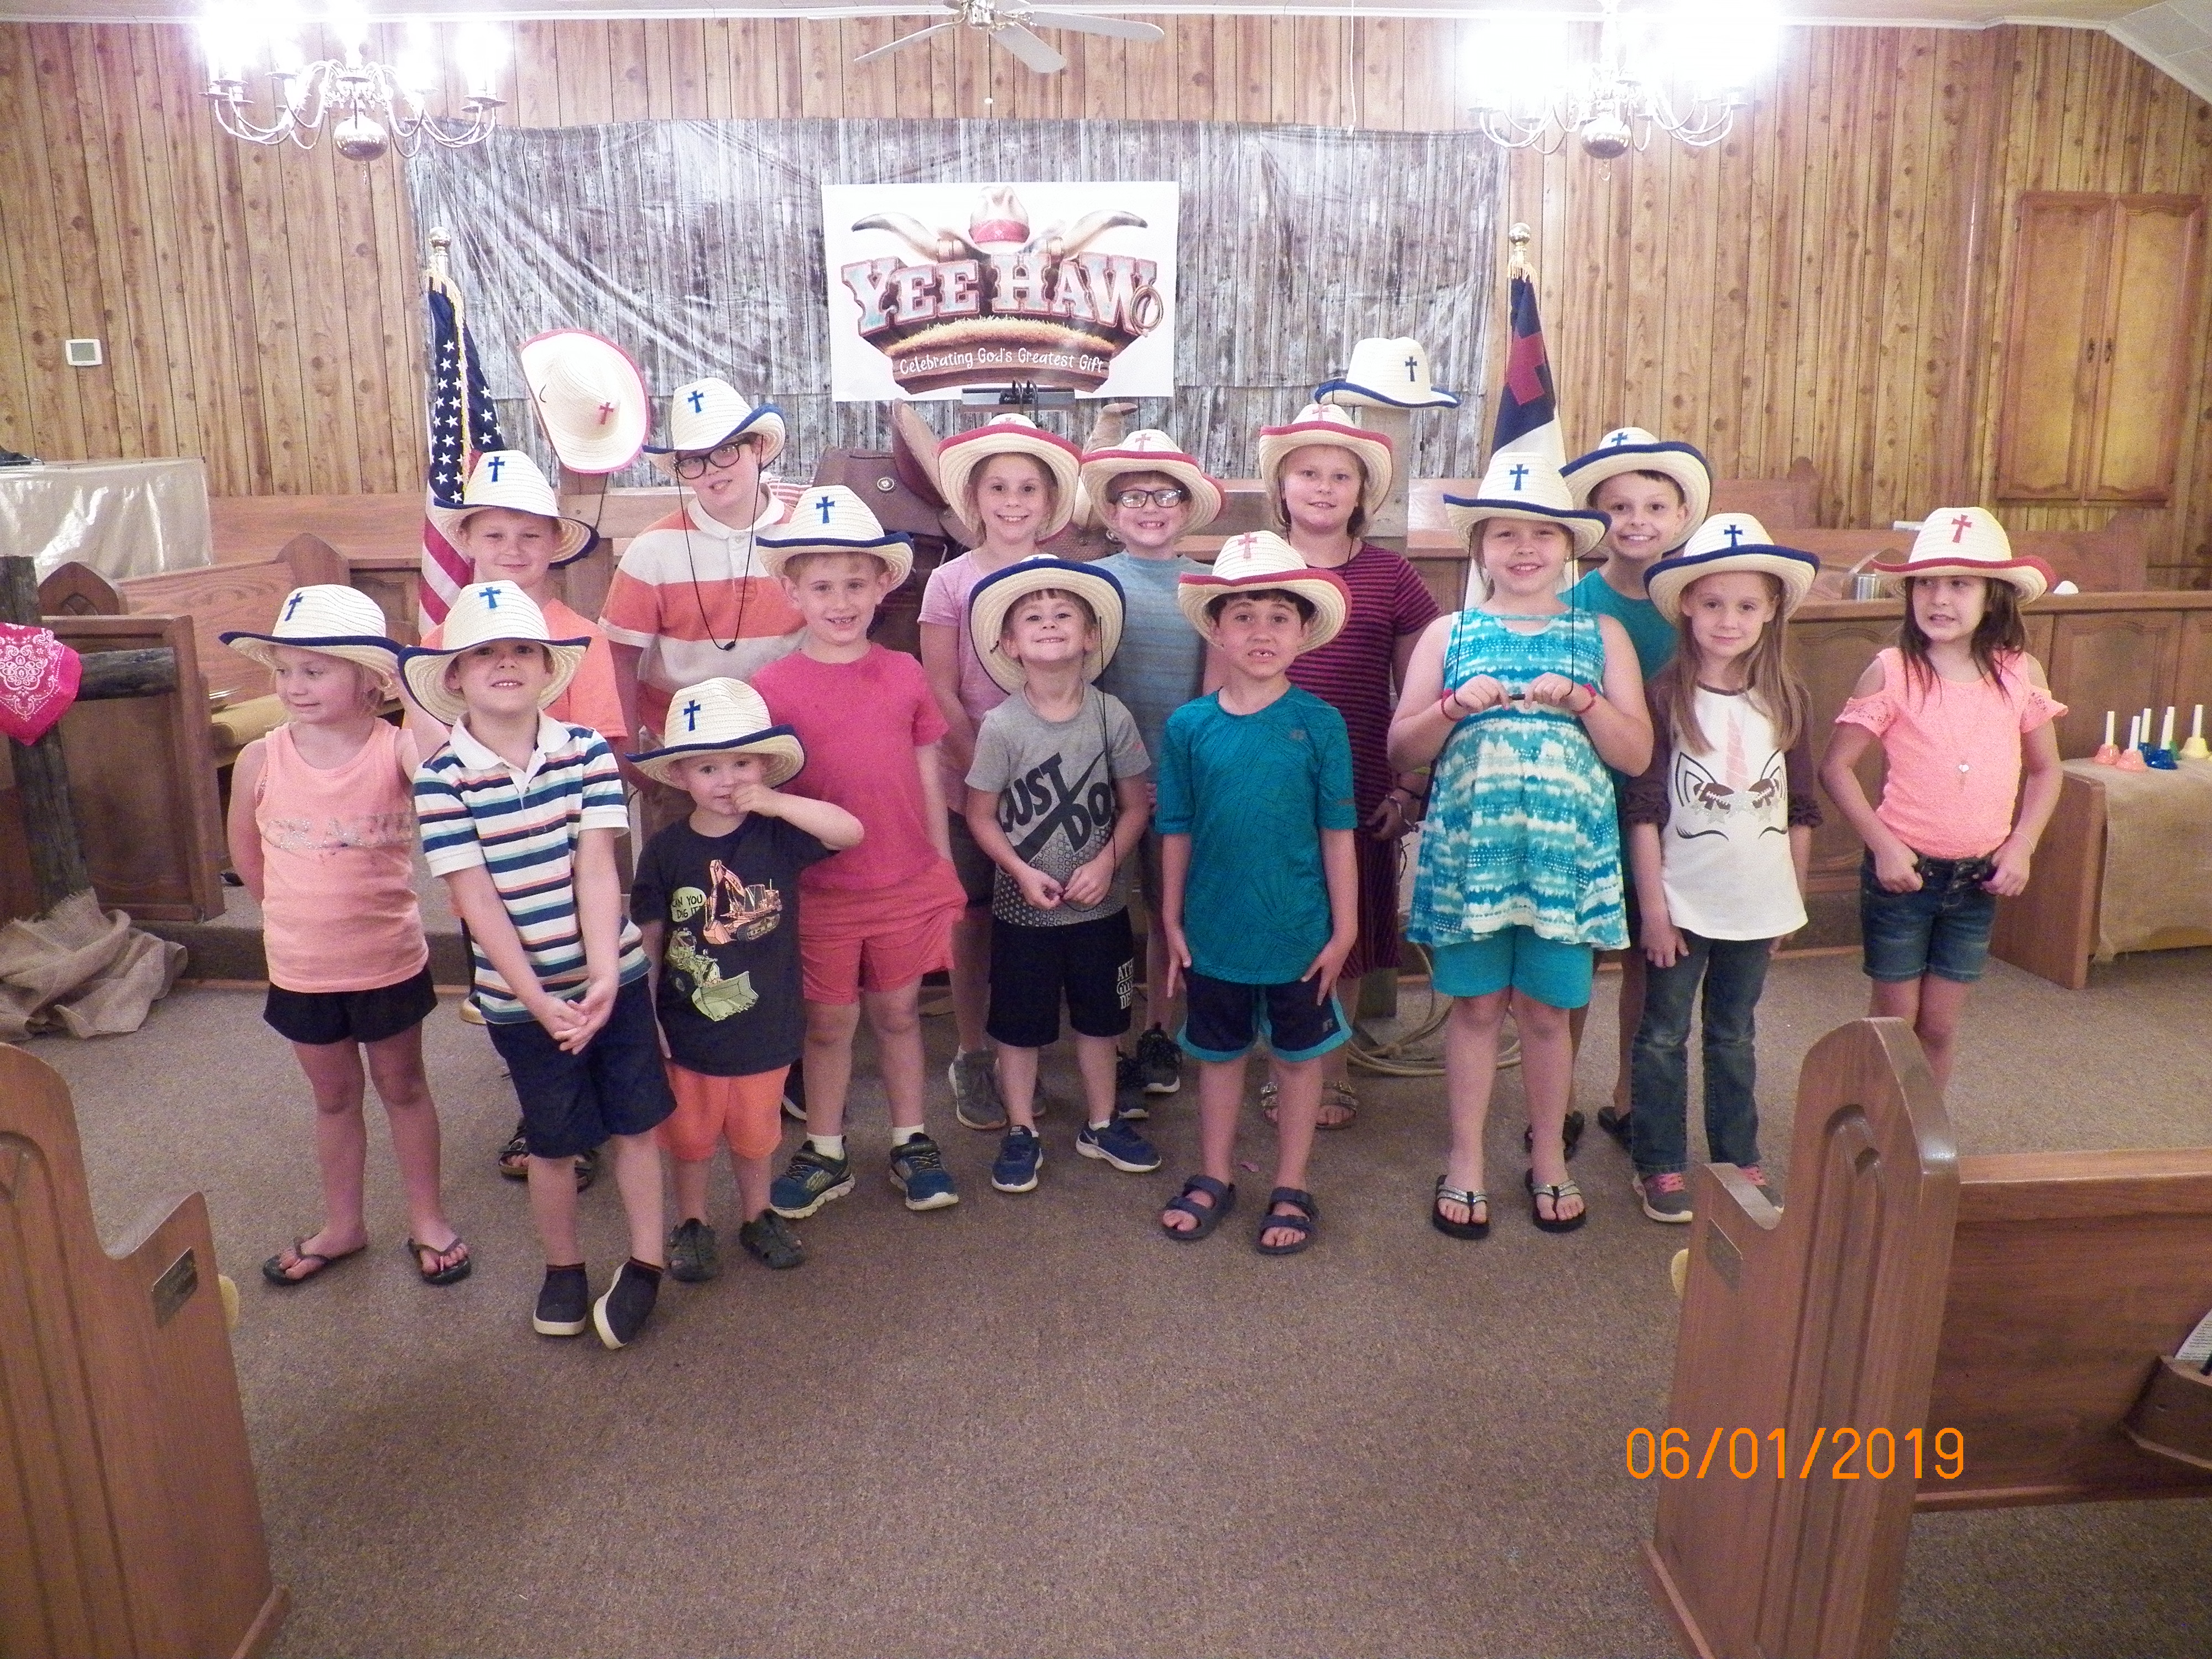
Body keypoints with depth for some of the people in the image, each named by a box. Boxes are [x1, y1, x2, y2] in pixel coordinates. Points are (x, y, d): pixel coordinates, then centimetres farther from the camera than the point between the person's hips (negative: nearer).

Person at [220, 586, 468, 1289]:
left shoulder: (398, 750, -17)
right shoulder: (261, 761, -10)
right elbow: (245, 854, 7)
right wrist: (303, 912, 11)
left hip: (390, 963, -2)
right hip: (300, 970, 3)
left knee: (403, 1088, 16)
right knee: (334, 1098, 20)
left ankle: (428, 1220, 32)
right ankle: (342, 1225, 37)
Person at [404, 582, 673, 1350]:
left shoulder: (587, 752, -6)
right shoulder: (441, 779, -10)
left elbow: (596, 867, -11)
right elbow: (476, 899, -12)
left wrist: (604, 975, -20)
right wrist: (539, 999, -17)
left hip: (614, 975, 1)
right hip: (519, 995, -1)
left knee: (635, 1122, 11)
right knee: (553, 1142, 13)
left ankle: (645, 1264, 28)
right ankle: (563, 1266, 36)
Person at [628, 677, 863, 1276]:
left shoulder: (778, 834, -10)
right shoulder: (666, 851, -10)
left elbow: (850, 831, -25)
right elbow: (648, 940, -4)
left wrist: (774, 802, -29)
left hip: (765, 1027, 0)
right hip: (687, 1029, 0)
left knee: (756, 1134, 19)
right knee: (689, 1136, 17)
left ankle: (757, 1215, 43)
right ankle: (691, 1223, 40)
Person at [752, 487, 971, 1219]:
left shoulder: (905, 674, -1)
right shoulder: (774, 687, -8)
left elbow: (928, 777, 6)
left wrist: (944, 870, 9)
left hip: (908, 885, 2)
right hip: (820, 891, -1)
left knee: (898, 1013, 15)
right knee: (829, 1022, 13)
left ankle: (912, 1142, 31)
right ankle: (825, 1152, 30)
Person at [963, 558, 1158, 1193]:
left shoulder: (1111, 716, -9)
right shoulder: (1001, 725, -12)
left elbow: (1136, 805, -2)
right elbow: (981, 815, -7)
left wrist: (1105, 863, -15)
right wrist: (1022, 871, -19)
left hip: (1100, 903, 2)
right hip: (1023, 906, -2)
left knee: (1099, 1018, 17)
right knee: (1020, 1025, 11)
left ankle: (1101, 1124, 36)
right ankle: (1021, 1133, 30)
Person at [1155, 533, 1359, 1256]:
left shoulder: (1319, 723, -9)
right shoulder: (1188, 726, -5)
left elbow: (1338, 834, -6)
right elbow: (1177, 834, 1)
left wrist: (1344, 928, -5)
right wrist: (1173, 923, 2)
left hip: (1299, 931, -1)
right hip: (1214, 928, 1)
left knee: (1298, 1055, 14)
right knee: (1219, 1054, 17)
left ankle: (1291, 1190, 31)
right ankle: (1214, 1178, 35)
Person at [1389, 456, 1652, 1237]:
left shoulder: (1602, 636, 6)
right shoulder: (1449, 635, 5)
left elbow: (1637, 755, 1)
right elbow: (1401, 748, 2)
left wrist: (1581, 700, -14)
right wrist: (1454, 707, -15)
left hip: (1566, 848, 0)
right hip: (1469, 845, 0)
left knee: (1546, 1009, 10)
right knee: (1476, 1005, 8)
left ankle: (1549, 1159, 28)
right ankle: (1464, 1162, 23)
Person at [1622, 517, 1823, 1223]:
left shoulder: (1786, 700, 0)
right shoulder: (1664, 696, -10)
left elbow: (1800, 810, 7)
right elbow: (1643, 810, -11)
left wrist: (1794, 898, 9)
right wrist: (1652, 906, -12)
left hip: (1758, 903, 3)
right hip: (1682, 901, -3)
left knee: (1735, 1037, 17)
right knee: (1664, 1036, 7)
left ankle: (1740, 1159, 30)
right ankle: (1660, 1165, 20)